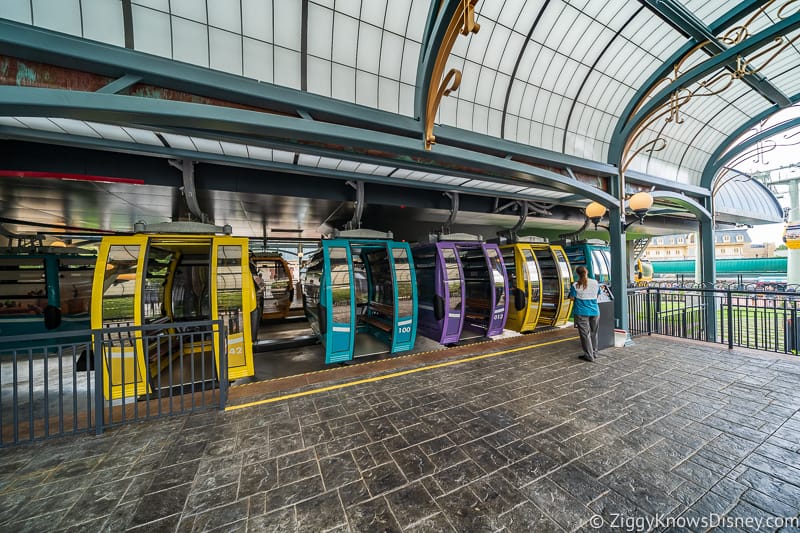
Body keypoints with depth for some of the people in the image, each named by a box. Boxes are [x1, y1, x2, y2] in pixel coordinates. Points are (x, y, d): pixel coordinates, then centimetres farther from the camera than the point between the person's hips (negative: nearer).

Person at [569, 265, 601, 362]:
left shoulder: (575, 285, -11)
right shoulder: (595, 283, 1)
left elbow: (572, 298, -7)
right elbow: (597, 295, 11)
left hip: (582, 313, -4)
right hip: (595, 311, 4)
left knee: (585, 334, 3)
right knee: (593, 333, 18)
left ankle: (589, 356, 9)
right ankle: (594, 353, 30)